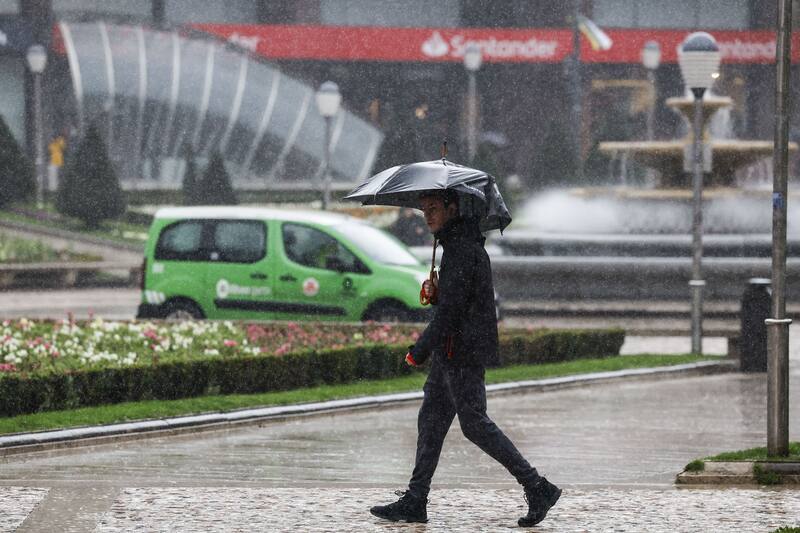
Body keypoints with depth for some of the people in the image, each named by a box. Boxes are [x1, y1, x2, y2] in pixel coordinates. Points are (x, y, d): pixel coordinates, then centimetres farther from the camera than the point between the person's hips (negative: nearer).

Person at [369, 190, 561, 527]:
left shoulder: (464, 250, -17)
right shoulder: (456, 244, 16)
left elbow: (450, 309, -21)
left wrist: (420, 351, -17)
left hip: (463, 354, -10)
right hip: (449, 354, 10)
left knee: (475, 424, -7)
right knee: (431, 420, 10)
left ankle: (538, 489, -4)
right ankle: (414, 502, 12)